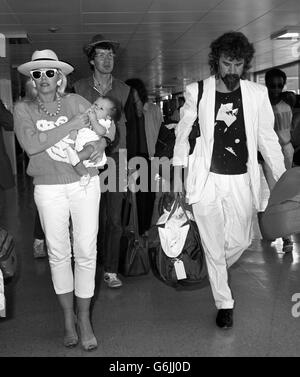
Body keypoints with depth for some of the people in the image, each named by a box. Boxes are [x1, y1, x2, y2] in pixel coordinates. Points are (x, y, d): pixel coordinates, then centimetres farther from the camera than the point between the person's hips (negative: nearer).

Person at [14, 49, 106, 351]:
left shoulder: (75, 102, 4)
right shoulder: (23, 108, 3)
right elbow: (31, 144, -13)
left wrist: (99, 145, -13)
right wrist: (71, 125, -16)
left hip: (84, 183, 0)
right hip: (48, 188, 0)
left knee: (86, 252, 0)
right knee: (58, 253, 8)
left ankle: (84, 319, 15)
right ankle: (68, 318, 25)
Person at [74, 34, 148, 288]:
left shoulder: (126, 91, 7)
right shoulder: (78, 89, 4)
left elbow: (135, 129, 8)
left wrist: (136, 161, 4)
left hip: (117, 160, 1)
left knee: (115, 219, 0)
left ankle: (111, 270, 9)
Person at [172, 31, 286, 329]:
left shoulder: (257, 94, 0)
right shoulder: (196, 92, -4)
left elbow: (267, 138, 5)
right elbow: (183, 134, 4)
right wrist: (177, 176, 3)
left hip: (241, 180, 2)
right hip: (206, 180, -2)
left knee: (240, 241, 7)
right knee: (213, 245, 4)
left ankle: (215, 273, 40)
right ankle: (224, 303, 23)